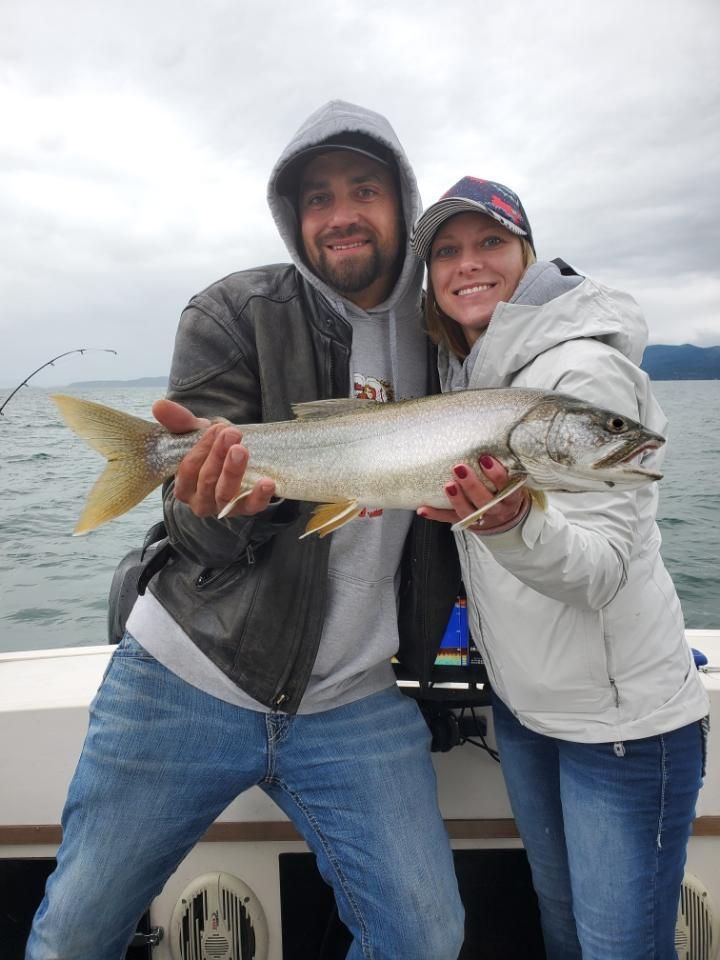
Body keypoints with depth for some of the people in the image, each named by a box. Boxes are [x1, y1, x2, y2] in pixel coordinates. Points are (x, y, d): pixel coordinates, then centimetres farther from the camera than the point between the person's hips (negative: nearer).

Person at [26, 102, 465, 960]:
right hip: (185, 679, -1)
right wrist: (217, 499, -32)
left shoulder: (441, 330, 4)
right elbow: (199, 535, -12)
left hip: (353, 704, 3)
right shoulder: (234, 315, -6)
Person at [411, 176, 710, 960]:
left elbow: (604, 567, -25)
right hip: (522, 703, 7)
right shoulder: (465, 371, 4)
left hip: (621, 719, -7)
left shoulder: (583, 369, -19)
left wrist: (516, 528, -44)